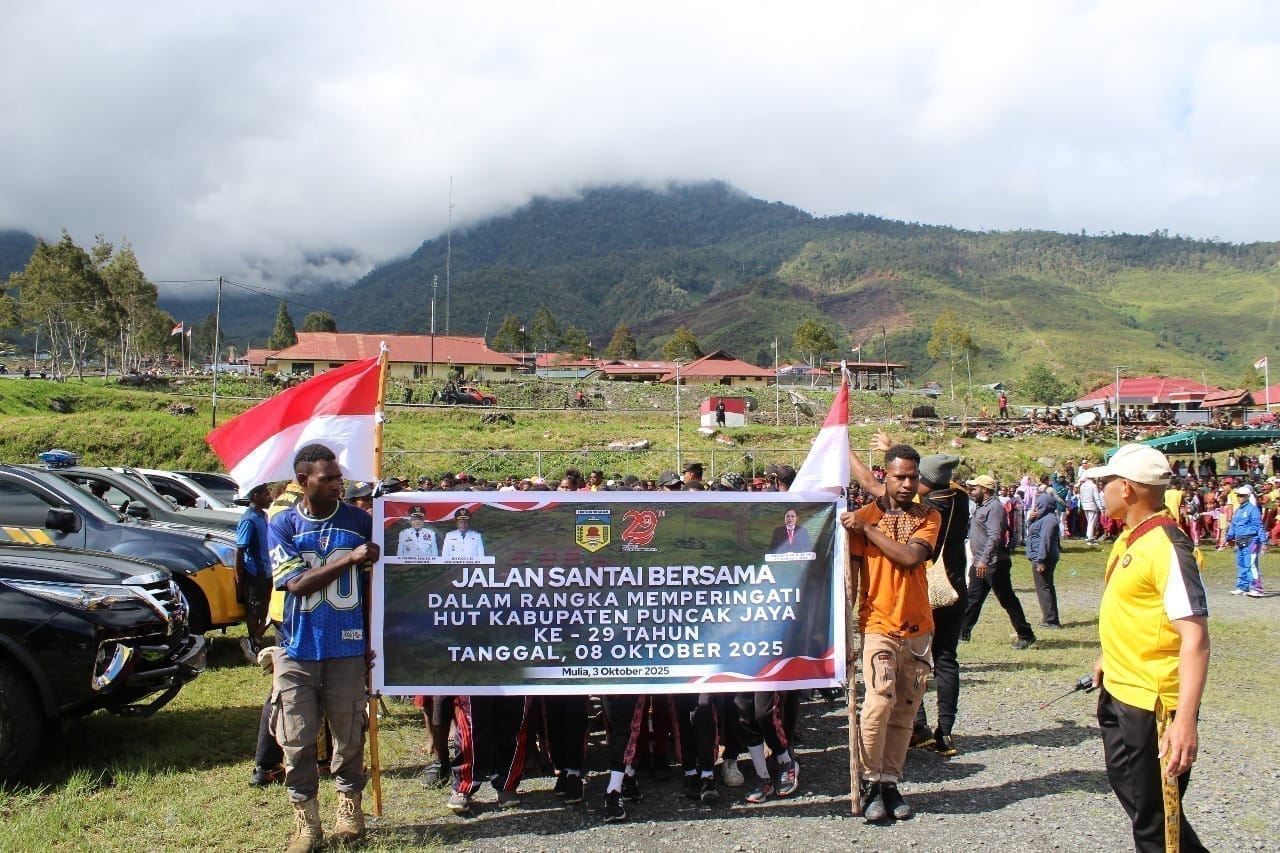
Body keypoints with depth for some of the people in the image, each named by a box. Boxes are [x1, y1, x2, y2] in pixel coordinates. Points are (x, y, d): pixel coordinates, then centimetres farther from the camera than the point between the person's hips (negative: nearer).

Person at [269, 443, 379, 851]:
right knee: (297, 742, 4)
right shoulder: (282, 526, -1)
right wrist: (349, 559, -22)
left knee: (349, 737, 8)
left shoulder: (360, 521, 1)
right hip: (297, 652, 0)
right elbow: (297, 584, -12)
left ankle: (350, 810, 25)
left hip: (348, 650, 0)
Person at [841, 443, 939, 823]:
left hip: (918, 628, 3)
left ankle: (890, 783, 14)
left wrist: (867, 529, -12)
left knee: (905, 712, 5)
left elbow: (910, 557, -11)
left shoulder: (928, 516, 7)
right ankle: (870, 784, -3)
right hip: (879, 625, -3)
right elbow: (849, 571, -1)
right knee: (880, 702, -15)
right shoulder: (863, 515, 2)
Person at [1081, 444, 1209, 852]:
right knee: (1127, 787, 24)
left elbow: (1194, 638, -30)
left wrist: (1185, 720, -35)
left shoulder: (1167, 547, -24)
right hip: (1117, 692, 10)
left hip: (1151, 704, -10)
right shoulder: (1129, 539, 6)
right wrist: (1109, 659, 28)